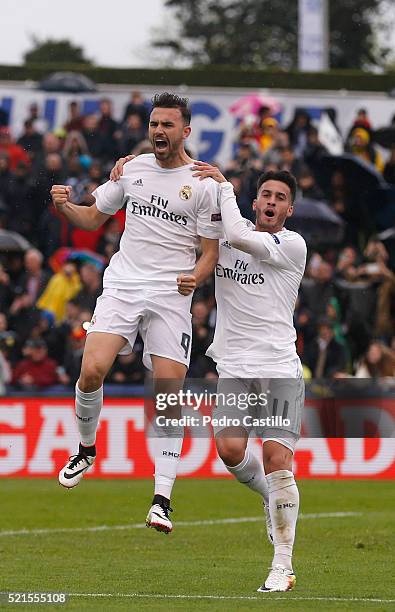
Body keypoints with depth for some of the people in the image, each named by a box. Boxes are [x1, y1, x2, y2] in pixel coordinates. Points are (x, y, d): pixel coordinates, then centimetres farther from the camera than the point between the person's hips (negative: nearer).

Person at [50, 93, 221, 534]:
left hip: (171, 296, -2)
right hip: (121, 286, 2)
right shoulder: (131, 168, 11)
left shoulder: (204, 183, 0)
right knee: (92, 370, -17)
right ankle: (86, 448, 12)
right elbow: (93, 218, 20)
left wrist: (195, 276, -17)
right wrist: (65, 206, 0)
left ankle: (162, 499, -6)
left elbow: (211, 250, 3)